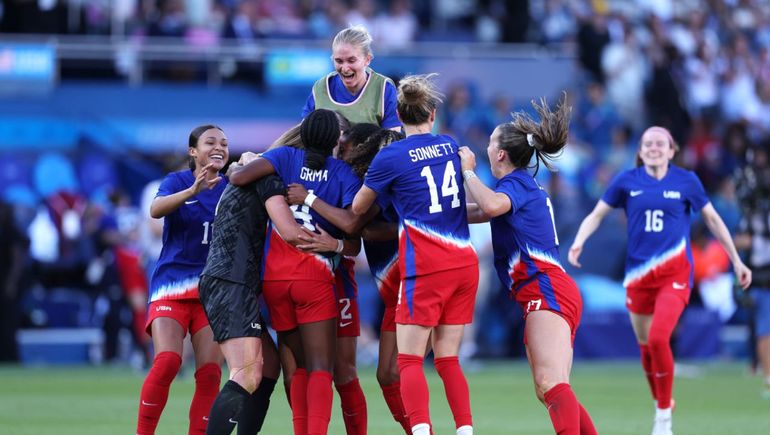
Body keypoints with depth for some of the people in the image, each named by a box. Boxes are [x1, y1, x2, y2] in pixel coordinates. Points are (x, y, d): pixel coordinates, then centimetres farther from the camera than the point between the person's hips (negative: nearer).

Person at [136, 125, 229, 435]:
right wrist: (193, 190, -38)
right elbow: (156, 209, -22)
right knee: (167, 362, -20)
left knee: (210, 374, -5)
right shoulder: (178, 181, -2)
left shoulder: (230, 188, 7)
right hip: (172, 286, -3)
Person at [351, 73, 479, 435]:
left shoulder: (390, 157, -5)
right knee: (448, 359, 10)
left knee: (409, 360, -3)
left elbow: (357, 209, 9)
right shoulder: (451, 147, 11)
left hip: (426, 268, -5)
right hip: (465, 263, 5)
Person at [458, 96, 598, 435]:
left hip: (546, 291, -10)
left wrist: (468, 172, -13)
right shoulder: (525, 186, 25)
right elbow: (477, 212, 37)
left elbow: (491, 205, -28)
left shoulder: (515, 183, -5)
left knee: (551, 384, -26)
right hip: (548, 294, 10)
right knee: (549, 391, 10)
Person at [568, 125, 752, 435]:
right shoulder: (627, 181, 2)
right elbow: (597, 214, 7)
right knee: (645, 345, 8)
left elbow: (713, 219, 10)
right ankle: (661, 403, 31)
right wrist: (578, 242, -12)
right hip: (639, 273, 3)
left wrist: (736, 261, 12)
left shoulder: (686, 181, 0)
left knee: (658, 338, -20)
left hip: (674, 272, -3)